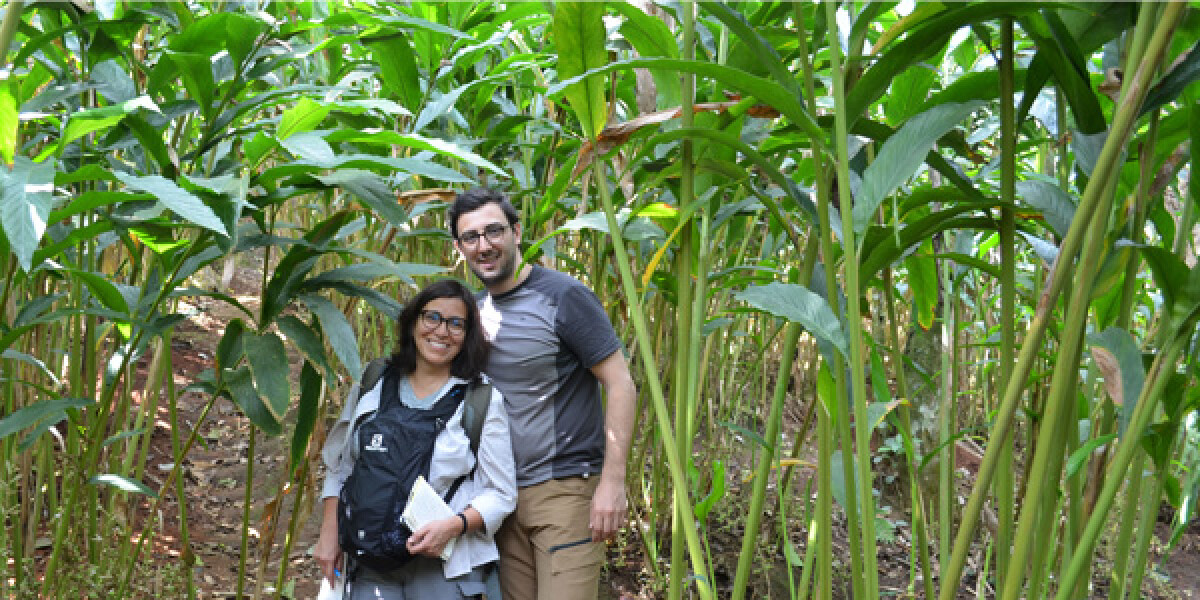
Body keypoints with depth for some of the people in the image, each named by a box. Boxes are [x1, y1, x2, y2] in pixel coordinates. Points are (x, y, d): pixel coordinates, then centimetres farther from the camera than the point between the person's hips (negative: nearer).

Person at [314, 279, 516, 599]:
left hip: (443, 567, -2)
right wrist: (329, 533, 6)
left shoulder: (484, 400, -2)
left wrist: (455, 525, -19)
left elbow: (501, 494, -3)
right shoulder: (373, 386, 7)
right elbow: (338, 467, 14)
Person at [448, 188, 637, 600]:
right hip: (505, 492, 6)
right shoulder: (476, 310, 9)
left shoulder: (563, 296, -11)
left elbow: (621, 385, -13)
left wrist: (613, 483, -19)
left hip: (566, 487, -6)